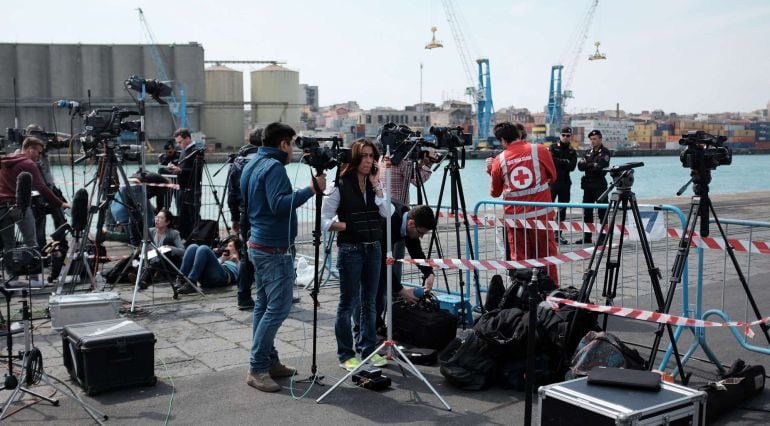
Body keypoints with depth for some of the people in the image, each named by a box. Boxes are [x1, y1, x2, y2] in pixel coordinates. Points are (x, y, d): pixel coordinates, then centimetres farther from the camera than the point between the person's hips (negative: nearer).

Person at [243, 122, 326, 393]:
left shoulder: (252, 165, 15)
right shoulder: (274, 167, -15)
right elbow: (279, 204, -27)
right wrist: (311, 189, -28)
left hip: (259, 246, 10)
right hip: (275, 249, -10)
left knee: (263, 305, 12)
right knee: (278, 308, -8)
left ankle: (269, 361, 19)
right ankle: (257, 369, -5)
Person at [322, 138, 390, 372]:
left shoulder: (375, 184, 10)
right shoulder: (341, 186, -6)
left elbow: (386, 213, -4)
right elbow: (324, 218, -9)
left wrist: (377, 187, -9)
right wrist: (341, 225, -20)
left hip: (373, 248, 5)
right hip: (350, 249, -5)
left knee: (369, 302, 12)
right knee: (348, 303, 0)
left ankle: (368, 349, 22)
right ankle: (346, 354, 9)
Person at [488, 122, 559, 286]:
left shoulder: (499, 160, 0)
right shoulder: (540, 150, -2)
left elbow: (495, 192, 11)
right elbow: (552, 176, 11)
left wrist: (491, 172, 25)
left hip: (514, 216, 1)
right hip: (541, 213, 0)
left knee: (519, 257, 8)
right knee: (547, 255, 8)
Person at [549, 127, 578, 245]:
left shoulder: (572, 152, 12)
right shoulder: (553, 147, 5)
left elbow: (572, 167, -5)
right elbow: (551, 160, -13)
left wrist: (558, 162, -11)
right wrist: (565, 162, -9)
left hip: (565, 182, 4)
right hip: (552, 181, -4)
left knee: (562, 209, 7)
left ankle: (558, 233, 13)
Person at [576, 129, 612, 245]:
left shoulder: (605, 152, -4)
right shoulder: (588, 152, 15)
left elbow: (600, 166, -17)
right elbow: (580, 166, 2)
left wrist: (587, 165, -5)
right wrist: (593, 166, -14)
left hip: (600, 185, -6)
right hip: (588, 185, 7)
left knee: (602, 212, -3)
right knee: (587, 212, 9)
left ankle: (602, 237, 1)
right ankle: (587, 237, 15)